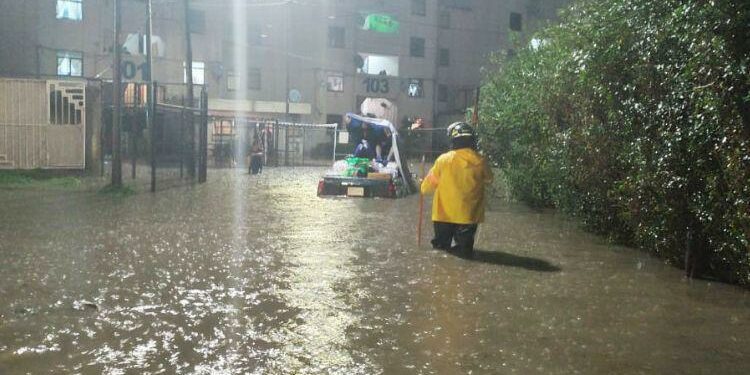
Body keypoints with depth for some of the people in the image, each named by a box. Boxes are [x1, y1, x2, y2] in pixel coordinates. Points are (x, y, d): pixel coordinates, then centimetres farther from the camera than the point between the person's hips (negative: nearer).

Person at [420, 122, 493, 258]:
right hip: (469, 215, 1)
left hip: (445, 214, -1)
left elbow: (427, 187, -2)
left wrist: (425, 186, 21)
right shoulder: (480, 161, -8)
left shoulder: (444, 160, -12)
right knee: (465, 249, 18)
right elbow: (488, 179, 12)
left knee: (441, 247, 17)